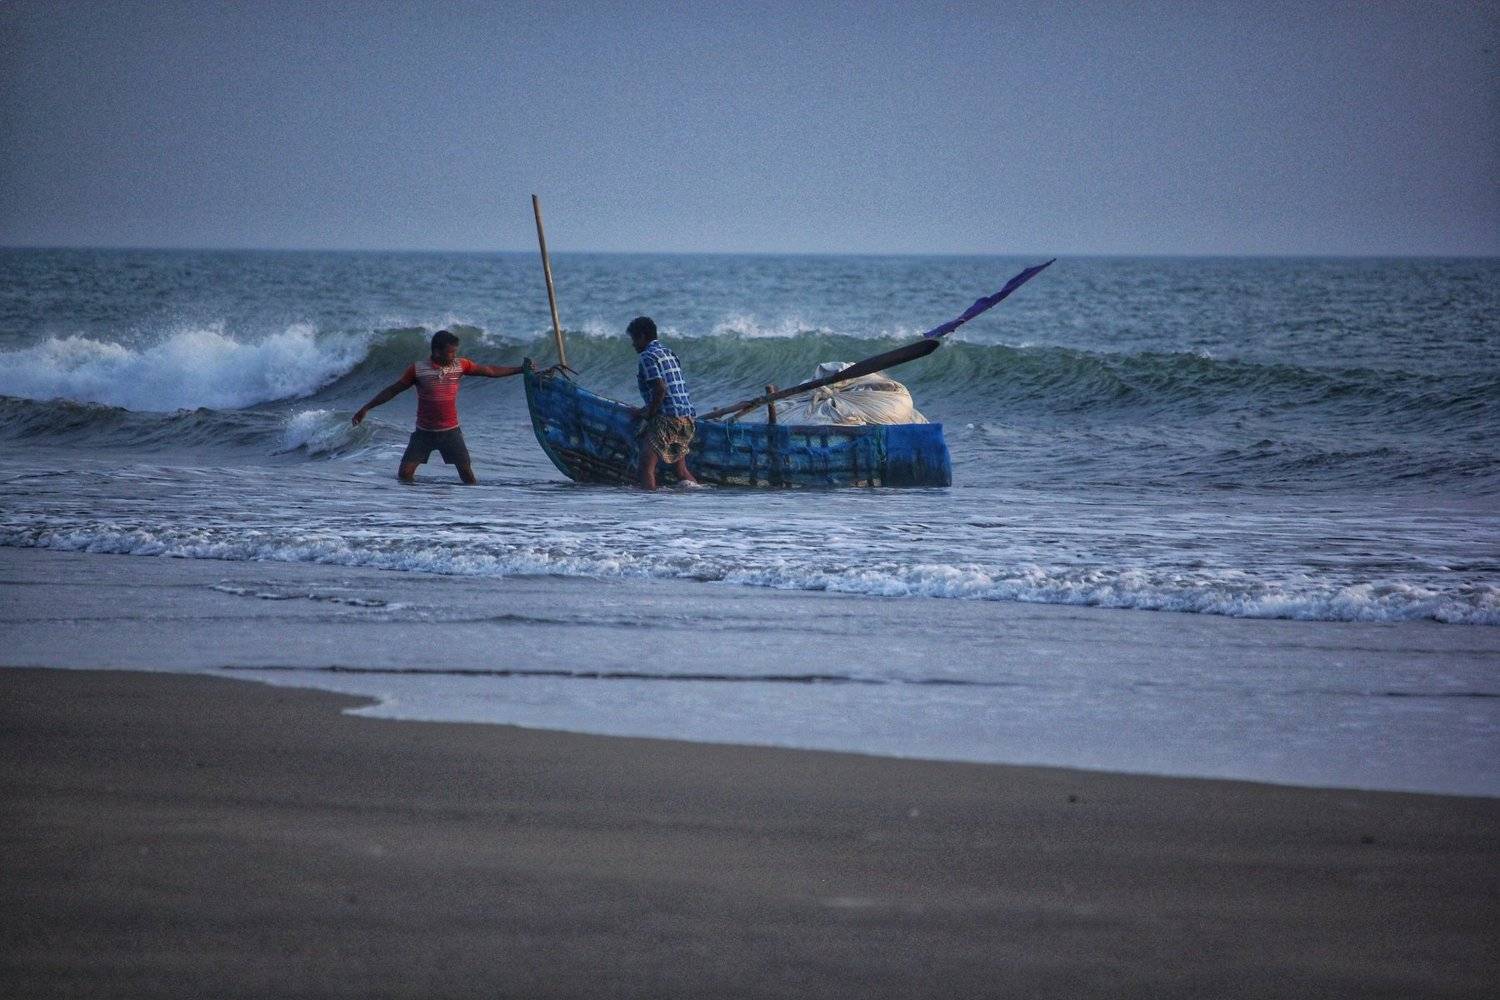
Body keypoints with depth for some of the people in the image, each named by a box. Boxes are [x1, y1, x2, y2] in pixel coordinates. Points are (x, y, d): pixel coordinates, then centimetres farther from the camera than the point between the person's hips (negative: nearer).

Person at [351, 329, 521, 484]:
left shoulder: (459, 365, -3)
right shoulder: (418, 369, -9)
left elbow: (490, 371, 4)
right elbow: (392, 390, -2)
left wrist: (521, 369, 1)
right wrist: (366, 408, -4)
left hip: (451, 432, 1)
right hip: (424, 432, -1)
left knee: (467, 474, -2)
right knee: (404, 474, -6)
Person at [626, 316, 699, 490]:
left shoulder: (648, 357, -7)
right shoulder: (668, 353, 21)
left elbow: (660, 389, -19)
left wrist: (648, 414, -8)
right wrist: (645, 410, 26)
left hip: (666, 418, -9)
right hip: (687, 417, 9)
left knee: (646, 469, -13)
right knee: (681, 469, 18)